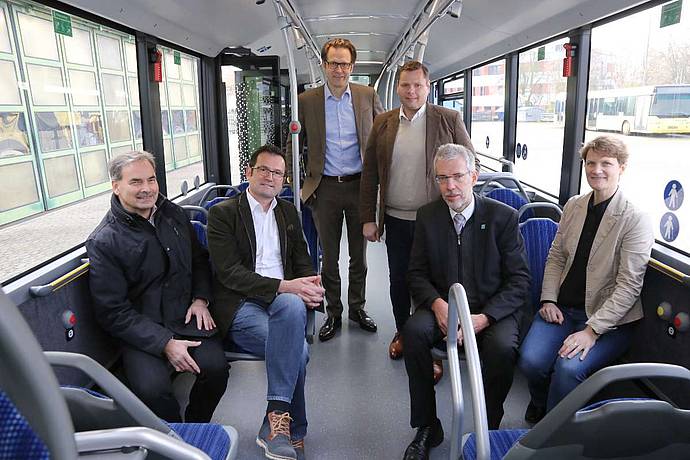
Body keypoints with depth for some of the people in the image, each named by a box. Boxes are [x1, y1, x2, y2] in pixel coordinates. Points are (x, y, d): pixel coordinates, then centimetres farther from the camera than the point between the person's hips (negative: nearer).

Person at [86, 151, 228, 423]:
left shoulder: (173, 214, 9)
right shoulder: (103, 242, -8)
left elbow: (199, 259, 22)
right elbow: (113, 312, -9)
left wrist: (201, 299, 3)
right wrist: (164, 344, -18)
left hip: (187, 317, 4)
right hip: (141, 332, -3)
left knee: (215, 366, -22)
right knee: (152, 388, -29)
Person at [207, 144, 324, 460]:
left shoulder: (288, 212, 20)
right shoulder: (222, 213, 2)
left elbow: (302, 261, 18)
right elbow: (230, 273, -9)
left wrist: (310, 287, -6)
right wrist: (283, 286, -19)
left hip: (285, 298, 4)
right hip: (241, 306, -4)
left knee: (293, 305, -32)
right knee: (297, 349, -28)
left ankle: (276, 420, -20)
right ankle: (292, 433, -9)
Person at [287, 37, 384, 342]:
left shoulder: (368, 96, 2)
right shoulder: (307, 101, 1)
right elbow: (294, 144, 7)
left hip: (360, 185, 1)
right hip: (325, 188, 0)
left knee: (359, 254, 13)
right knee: (329, 256, 10)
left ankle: (357, 308, 30)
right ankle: (333, 313, 26)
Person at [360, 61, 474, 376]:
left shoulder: (449, 120, -1)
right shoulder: (383, 123, 6)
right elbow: (369, 173, 6)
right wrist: (368, 218, 3)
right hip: (396, 220, 3)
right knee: (398, 280, 14)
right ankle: (402, 333, 37)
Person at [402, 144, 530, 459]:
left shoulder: (504, 217, -6)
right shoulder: (427, 216, 3)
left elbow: (519, 281, -7)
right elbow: (416, 273, 4)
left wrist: (483, 318, -21)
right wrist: (437, 303, -18)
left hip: (492, 310, -2)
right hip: (443, 306, 2)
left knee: (502, 348, -31)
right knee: (414, 331, -27)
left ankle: (489, 431, -3)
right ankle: (427, 427, -8)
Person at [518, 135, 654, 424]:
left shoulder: (636, 221, -9)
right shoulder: (573, 206, 8)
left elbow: (629, 286, -13)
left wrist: (592, 330, -20)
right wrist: (548, 299, -1)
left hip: (610, 319, -4)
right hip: (562, 308, 4)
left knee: (568, 368, -28)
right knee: (531, 361, -19)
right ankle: (540, 405, 16)